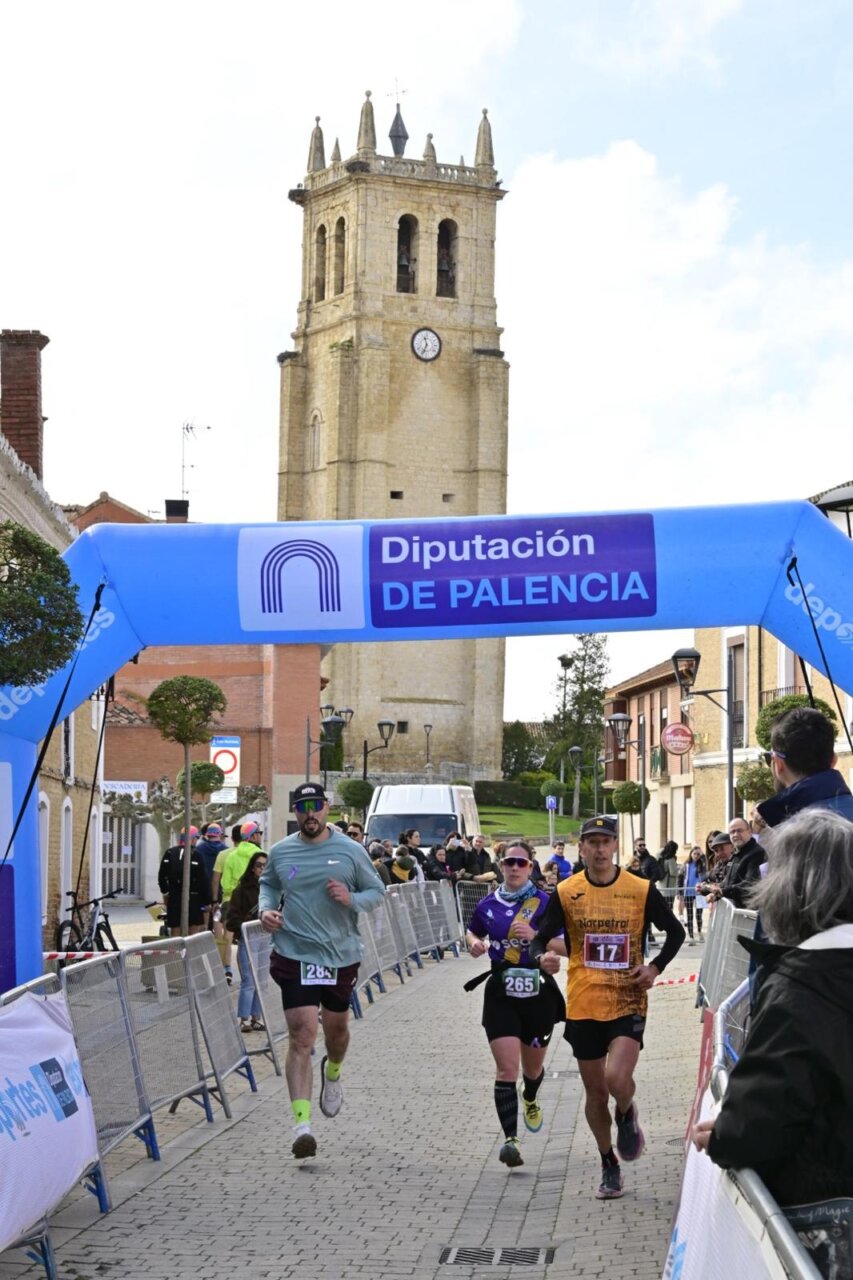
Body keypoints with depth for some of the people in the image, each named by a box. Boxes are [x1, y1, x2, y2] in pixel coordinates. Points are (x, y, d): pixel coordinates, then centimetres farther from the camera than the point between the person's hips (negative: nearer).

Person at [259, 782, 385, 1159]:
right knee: (301, 1036, -13)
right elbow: (268, 884, 20)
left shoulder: (350, 851, -1)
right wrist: (266, 909, 0)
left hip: (341, 954, 1)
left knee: (336, 1027, 19)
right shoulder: (280, 852, 2)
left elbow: (377, 891, 7)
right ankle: (302, 1123, -17)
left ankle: (332, 1073, 55)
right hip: (295, 955, -1)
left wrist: (352, 899, -14)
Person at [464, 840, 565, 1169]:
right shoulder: (488, 904, 4)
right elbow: (472, 932, 22)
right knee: (506, 1068, -13)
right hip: (501, 994, 0)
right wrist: (474, 943, -1)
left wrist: (536, 935, -23)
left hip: (538, 993, 0)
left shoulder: (545, 902, -4)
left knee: (533, 1066, 17)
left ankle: (530, 1100, 52)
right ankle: (510, 1139, -16)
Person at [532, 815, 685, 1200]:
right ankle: (609, 1166, 29)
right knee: (595, 1092, 9)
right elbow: (541, 939, 2)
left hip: (627, 1002, -2)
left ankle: (627, 1116, 15)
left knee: (617, 1079, -21)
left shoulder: (641, 890, -3)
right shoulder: (566, 893, -1)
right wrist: (542, 957, -22)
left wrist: (655, 967, -5)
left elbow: (675, 931, 10)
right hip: (583, 1006, 2)